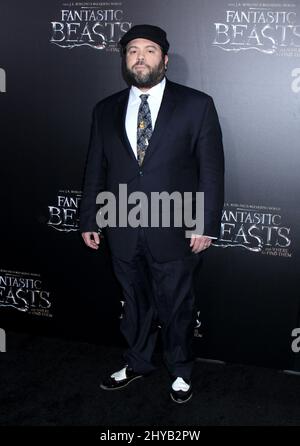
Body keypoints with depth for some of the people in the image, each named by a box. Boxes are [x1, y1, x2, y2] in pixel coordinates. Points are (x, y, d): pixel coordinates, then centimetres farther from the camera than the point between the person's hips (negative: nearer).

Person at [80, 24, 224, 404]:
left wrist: (207, 224, -9)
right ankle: (137, 362, 41)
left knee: (177, 306, 13)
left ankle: (180, 370, 35)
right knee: (136, 302, 19)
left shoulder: (196, 105, -4)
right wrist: (89, 220, 8)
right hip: (123, 231, 3)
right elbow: (95, 170, 9)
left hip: (174, 231, -3)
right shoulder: (105, 110, 6)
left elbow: (211, 169, -6)